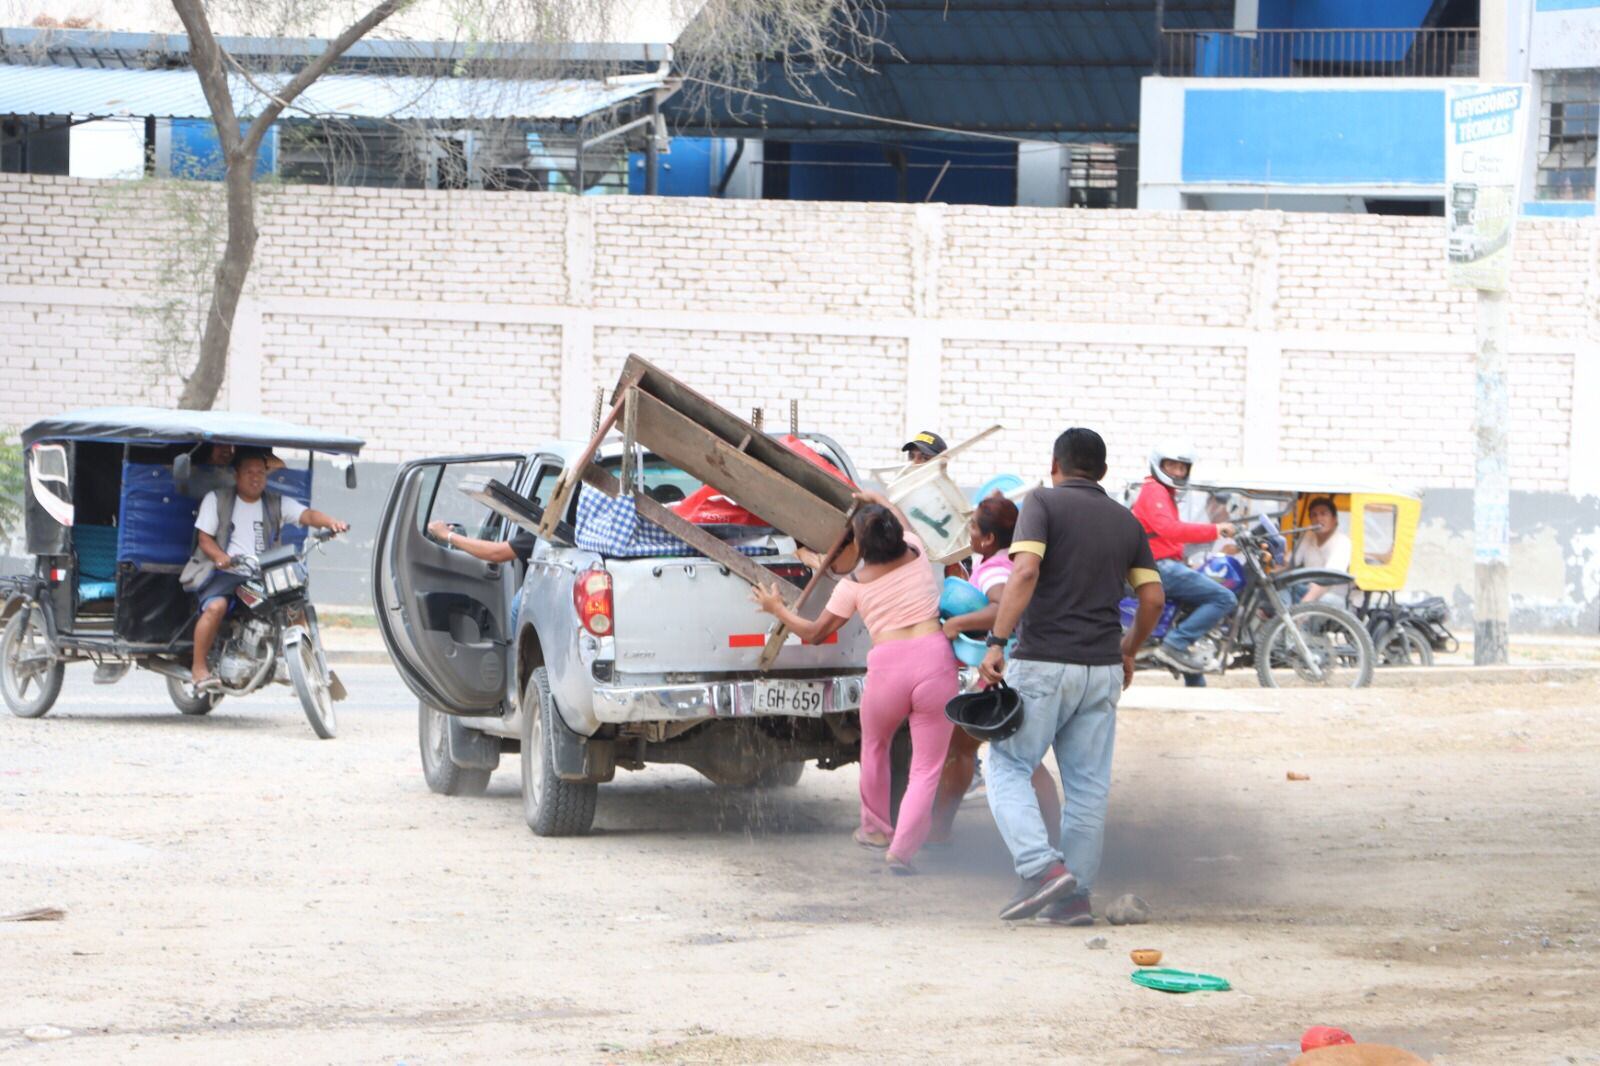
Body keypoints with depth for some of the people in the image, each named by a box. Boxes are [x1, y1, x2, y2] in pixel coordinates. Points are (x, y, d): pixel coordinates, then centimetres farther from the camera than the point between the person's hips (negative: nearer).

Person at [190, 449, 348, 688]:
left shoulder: (277, 504, 12)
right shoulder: (216, 500, 8)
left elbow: (306, 515, -4)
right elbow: (204, 539, 2)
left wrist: (330, 522, -26)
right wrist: (222, 558, -20)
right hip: (225, 575, -3)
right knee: (216, 606, -32)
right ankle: (199, 668, -22)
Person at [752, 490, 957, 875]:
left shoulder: (854, 585, 5)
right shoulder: (917, 555, 12)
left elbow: (814, 633, 15)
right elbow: (904, 526, 39)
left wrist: (777, 609, 30)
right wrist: (881, 502, 56)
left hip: (888, 667, 0)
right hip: (935, 658, 0)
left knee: (874, 746, 29)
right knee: (927, 766, 3)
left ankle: (876, 828, 42)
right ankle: (903, 849, -9)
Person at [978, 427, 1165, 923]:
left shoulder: (1045, 503, -3)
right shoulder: (1125, 521, 12)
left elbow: (1025, 572, -18)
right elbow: (1153, 598, 12)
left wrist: (996, 643, -19)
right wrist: (1128, 652, 28)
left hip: (1044, 661, -5)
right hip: (1102, 667, 5)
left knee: (1008, 767, 3)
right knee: (1088, 784, 9)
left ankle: (1041, 866, -16)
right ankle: (1076, 896, 8)